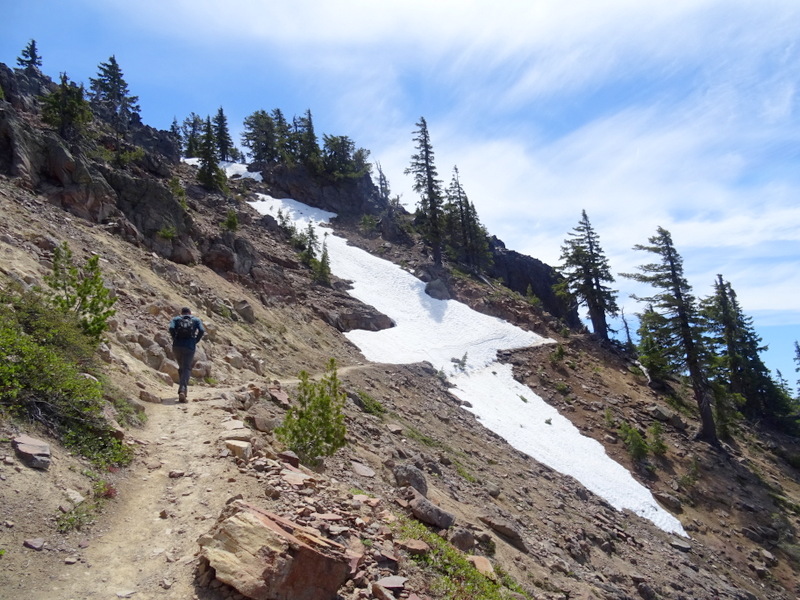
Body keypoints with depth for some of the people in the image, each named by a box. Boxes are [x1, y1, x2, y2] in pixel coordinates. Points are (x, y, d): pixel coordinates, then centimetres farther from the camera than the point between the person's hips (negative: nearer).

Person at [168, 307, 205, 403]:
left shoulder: (175, 319, 15)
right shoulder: (196, 320, 15)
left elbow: (171, 328, -6)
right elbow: (202, 331, -4)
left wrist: (175, 339, 4)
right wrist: (195, 341, 5)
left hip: (176, 347, 2)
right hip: (190, 347, -2)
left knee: (181, 367, 22)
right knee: (186, 369, -5)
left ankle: (183, 388, 28)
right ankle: (182, 390, -25)